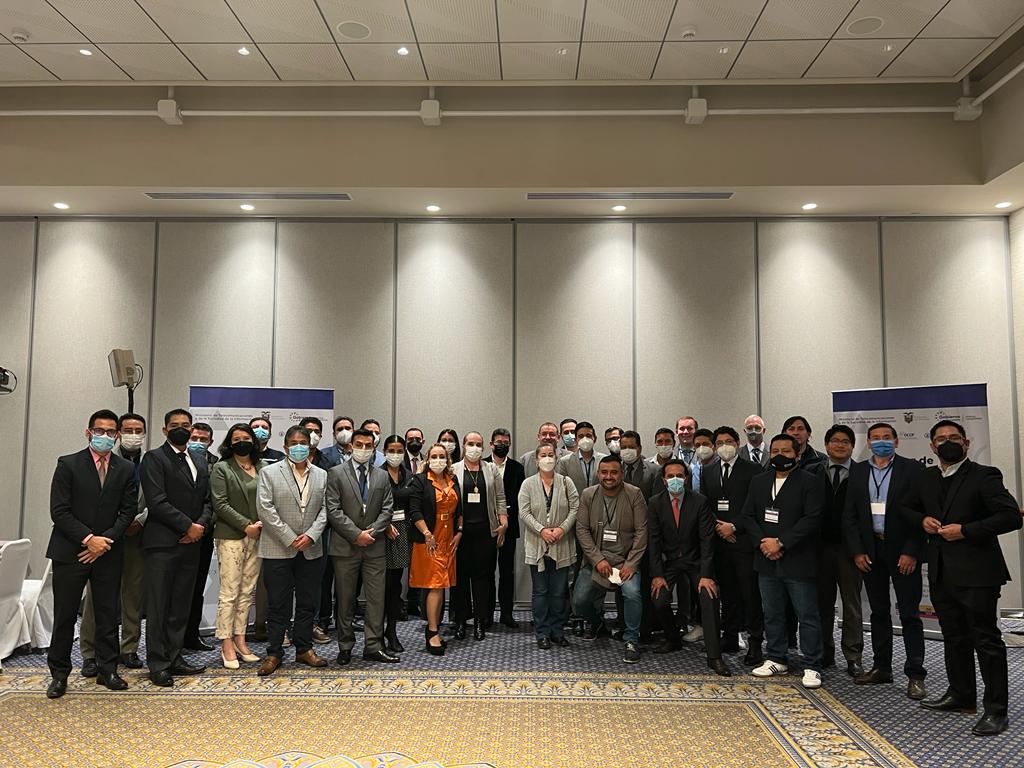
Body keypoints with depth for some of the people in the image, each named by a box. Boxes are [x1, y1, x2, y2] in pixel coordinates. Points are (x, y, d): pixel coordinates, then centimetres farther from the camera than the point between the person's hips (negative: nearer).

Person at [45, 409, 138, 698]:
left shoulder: (126, 469, 4)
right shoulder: (68, 464, -3)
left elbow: (128, 511, 3)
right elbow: (59, 511, -8)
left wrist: (106, 540, -9)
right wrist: (89, 539, -14)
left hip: (107, 552, 2)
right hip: (70, 551, -2)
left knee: (108, 615, 7)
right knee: (65, 615, 5)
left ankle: (107, 670, 18)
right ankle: (59, 674, 19)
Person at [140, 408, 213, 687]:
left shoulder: (200, 460, 16)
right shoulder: (154, 458, -4)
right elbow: (157, 501, -13)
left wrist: (201, 525, -4)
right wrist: (188, 526, -14)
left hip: (191, 544, 6)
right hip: (162, 543, -6)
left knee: (181, 606, 11)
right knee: (158, 606, 1)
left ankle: (174, 658, 20)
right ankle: (157, 663, 10)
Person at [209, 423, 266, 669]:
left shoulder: (264, 468, 9)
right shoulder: (221, 469, 0)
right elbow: (220, 504, -7)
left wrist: (263, 524, -8)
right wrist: (246, 525, -12)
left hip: (257, 536, 4)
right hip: (231, 537, -4)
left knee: (247, 592, 8)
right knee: (229, 593, -2)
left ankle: (240, 640, 15)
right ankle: (227, 645, 5)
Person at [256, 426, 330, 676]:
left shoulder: (321, 475, 9)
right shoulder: (269, 473, -1)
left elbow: (324, 510, 6)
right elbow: (266, 509, -8)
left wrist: (311, 535, -10)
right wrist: (290, 539, -12)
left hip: (311, 550, 3)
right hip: (278, 549, -3)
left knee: (308, 603, 10)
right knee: (278, 604, 3)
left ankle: (304, 649, 22)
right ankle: (274, 653, 14)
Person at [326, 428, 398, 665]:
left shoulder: (383, 476, 11)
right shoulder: (336, 473, 0)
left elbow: (387, 509, 5)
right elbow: (333, 510, -7)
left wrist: (371, 532, -9)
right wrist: (356, 534, -13)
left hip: (374, 546, 3)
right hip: (345, 546, -2)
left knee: (376, 598, 3)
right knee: (345, 599, 7)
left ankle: (373, 646, 11)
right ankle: (345, 647, 19)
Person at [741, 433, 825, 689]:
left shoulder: (810, 482, -6)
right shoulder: (758, 481, 11)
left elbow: (812, 519, -14)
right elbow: (748, 516, 8)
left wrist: (781, 542, -18)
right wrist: (763, 541, -8)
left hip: (798, 562, -5)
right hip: (767, 562, 5)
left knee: (808, 615, 2)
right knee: (772, 614, 14)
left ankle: (812, 666, 13)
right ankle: (776, 659, 26)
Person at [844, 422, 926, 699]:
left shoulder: (912, 469, -4)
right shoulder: (858, 471, 7)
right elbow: (849, 515, 6)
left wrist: (911, 552, -14)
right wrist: (856, 551, -2)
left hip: (902, 551, -4)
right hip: (870, 550, 4)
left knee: (909, 613, 1)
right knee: (879, 612, 13)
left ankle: (915, 675, 8)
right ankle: (881, 668, 22)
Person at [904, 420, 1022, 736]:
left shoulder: (983, 476, -9)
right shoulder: (926, 478, 11)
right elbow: (908, 507, 25)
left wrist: (966, 530, -20)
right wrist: (923, 520, 3)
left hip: (976, 572, -7)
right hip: (942, 573, 7)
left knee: (986, 640, -1)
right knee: (954, 638, 17)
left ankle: (996, 710, 8)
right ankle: (961, 695, 31)